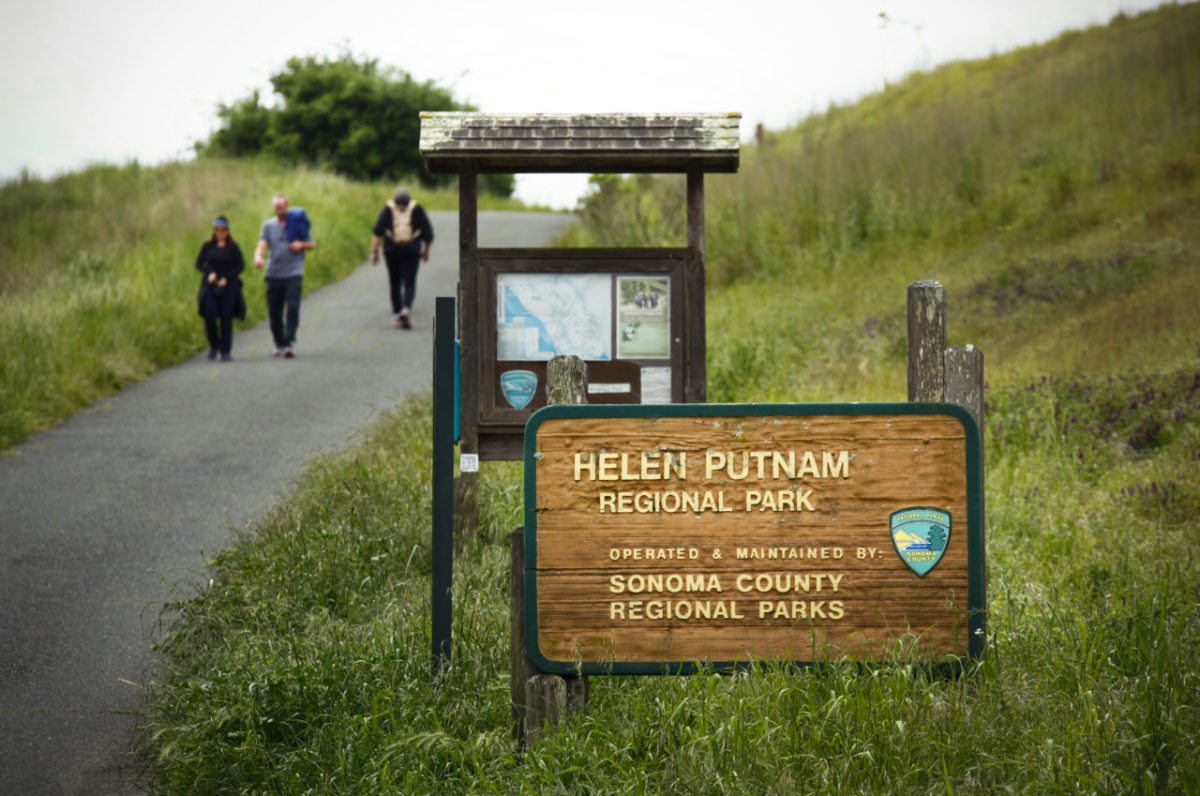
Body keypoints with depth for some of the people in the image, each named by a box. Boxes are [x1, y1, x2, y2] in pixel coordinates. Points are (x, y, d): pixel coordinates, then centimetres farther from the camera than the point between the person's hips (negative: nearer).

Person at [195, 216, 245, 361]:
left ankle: (226, 351, 6)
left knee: (226, 318, -3)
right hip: (210, 286, 1)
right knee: (209, 316, -9)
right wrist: (210, 273, -12)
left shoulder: (233, 247, 2)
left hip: (228, 286, -1)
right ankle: (213, 345, 14)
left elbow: (241, 266, 0)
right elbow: (199, 264, 7)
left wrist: (227, 278, -11)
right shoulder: (208, 246, 7)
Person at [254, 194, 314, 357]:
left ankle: (289, 343, -17)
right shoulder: (268, 225, 11)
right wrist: (258, 257, -23)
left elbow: (312, 245, 15)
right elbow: (262, 245, -1)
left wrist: (301, 245, -7)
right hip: (273, 274, 2)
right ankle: (279, 344, 19)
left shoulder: (297, 223, 9)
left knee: (293, 308, -15)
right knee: (274, 311, 4)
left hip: (293, 274, -2)